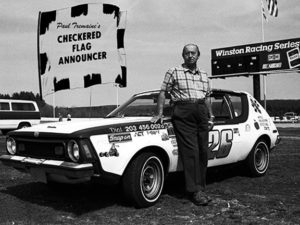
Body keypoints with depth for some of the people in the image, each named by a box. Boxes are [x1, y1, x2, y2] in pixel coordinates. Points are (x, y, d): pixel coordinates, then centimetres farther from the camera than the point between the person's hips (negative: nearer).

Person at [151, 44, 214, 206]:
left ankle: (201, 187, 15)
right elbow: (162, 92, 2)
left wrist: (210, 117, 15)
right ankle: (195, 191, -5)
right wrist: (159, 114, -6)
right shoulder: (173, 72, 4)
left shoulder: (204, 75, 19)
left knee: (203, 152, 4)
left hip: (201, 112, 5)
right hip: (183, 113, -5)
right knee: (190, 152, -9)